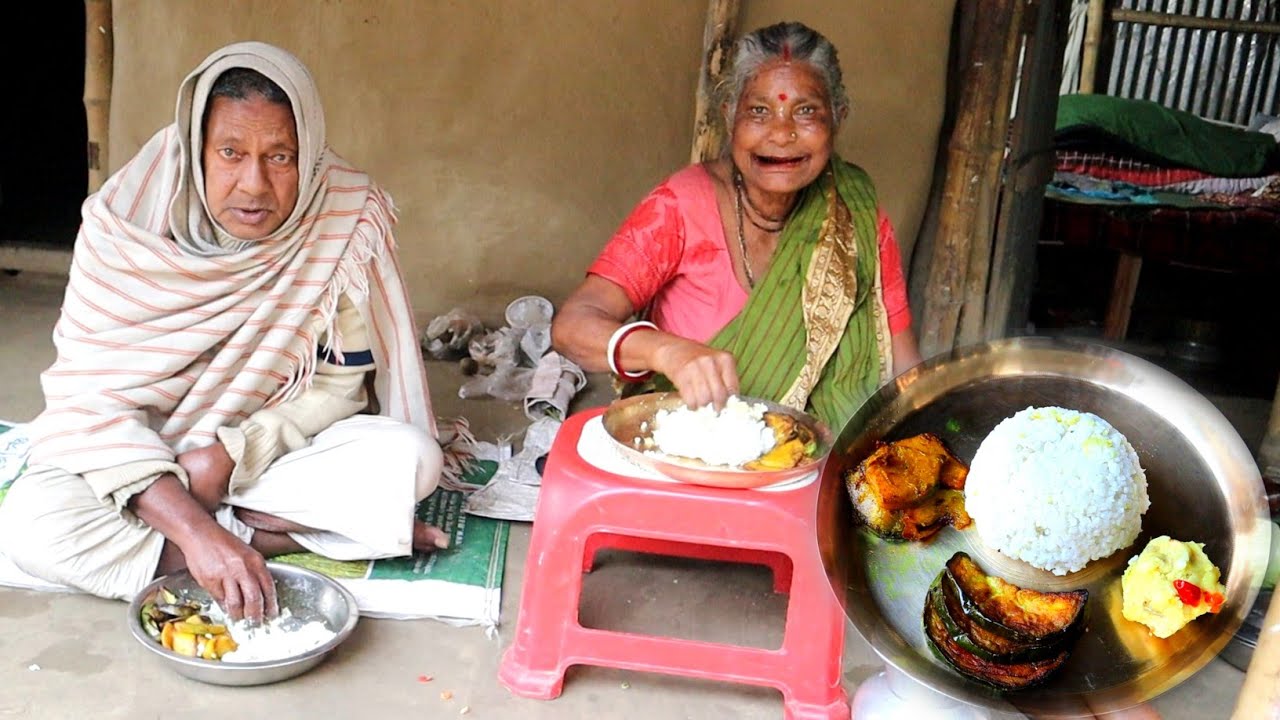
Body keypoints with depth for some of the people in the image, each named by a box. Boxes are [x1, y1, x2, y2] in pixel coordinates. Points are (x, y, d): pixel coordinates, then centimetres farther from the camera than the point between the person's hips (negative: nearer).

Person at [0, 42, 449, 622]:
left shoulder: (347, 219, -16)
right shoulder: (125, 222, -18)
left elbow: (337, 384, -8)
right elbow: (90, 397, -21)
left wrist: (226, 457, -23)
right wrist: (192, 527, -35)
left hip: (270, 450, 0)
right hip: (138, 458, 1)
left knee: (413, 456, -25)